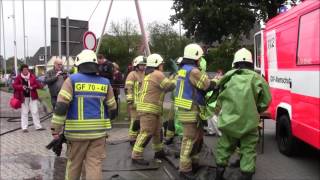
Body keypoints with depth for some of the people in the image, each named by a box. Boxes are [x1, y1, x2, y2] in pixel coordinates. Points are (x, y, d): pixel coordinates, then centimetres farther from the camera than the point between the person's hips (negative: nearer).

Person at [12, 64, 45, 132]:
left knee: (35, 111, 5)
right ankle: (24, 127, 13)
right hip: (24, 97, -1)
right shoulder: (18, 77, -2)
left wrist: (33, 87, -21)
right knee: (24, 113, 6)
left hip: (32, 96, 1)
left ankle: (38, 126, 13)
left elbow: (37, 84, 0)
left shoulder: (32, 76, 0)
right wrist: (21, 87, -19)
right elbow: (14, 85, -3)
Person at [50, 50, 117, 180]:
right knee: (94, 164, 5)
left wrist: (55, 129, -7)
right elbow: (112, 107, 10)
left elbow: (61, 106, -12)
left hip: (77, 131, -1)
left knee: (74, 163, 17)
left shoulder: (72, 80, -5)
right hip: (98, 131, 1)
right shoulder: (105, 82, 4)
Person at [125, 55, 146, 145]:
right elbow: (128, 89, -14)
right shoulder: (132, 74, -7)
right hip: (135, 102, -8)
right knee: (135, 121, -8)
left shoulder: (145, 74, 17)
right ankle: (132, 139, 2)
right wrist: (130, 101, -19)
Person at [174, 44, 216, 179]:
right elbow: (209, 86, -10)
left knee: (197, 137, 19)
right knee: (190, 139, -5)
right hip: (191, 111, -10)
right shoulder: (193, 71, -17)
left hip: (186, 109, 10)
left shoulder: (183, 69, 15)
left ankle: (193, 162, 30)